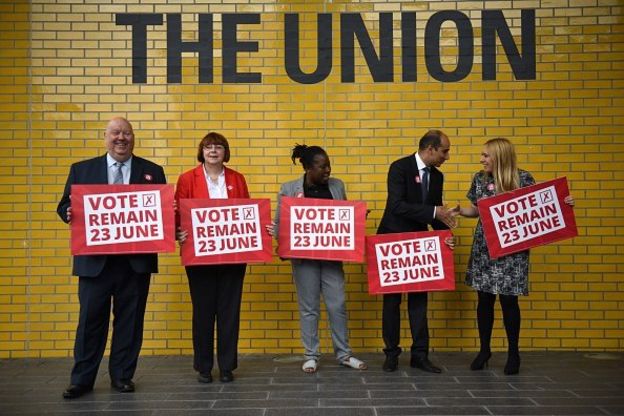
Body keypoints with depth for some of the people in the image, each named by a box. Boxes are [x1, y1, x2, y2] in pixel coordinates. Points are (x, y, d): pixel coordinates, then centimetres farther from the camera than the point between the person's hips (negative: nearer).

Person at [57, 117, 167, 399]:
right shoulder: (81, 170, 8)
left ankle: (122, 376, 22)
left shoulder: (152, 172, 7)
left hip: (136, 260, 0)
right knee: (90, 320, 5)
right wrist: (69, 214, -15)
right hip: (94, 259, 0)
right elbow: (65, 206, 7)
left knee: (130, 320, 8)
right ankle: (82, 380, 17)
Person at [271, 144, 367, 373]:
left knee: (337, 305, 5)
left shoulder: (337, 185, 4)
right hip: (304, 256, -2)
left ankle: (344, 354, 19)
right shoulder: (289, 189, -5)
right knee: (309, 307, 6)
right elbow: (279, 223, -1)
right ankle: (311, 355, 19)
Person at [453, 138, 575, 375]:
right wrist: (459, 211, -5)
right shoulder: (480, 179, 4)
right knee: (484, 299, 7)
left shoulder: (523, 179, -7)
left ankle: (513, 354, 19)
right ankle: (484, 350, 22)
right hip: (484, 247, 3)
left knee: (508, 300, 1)